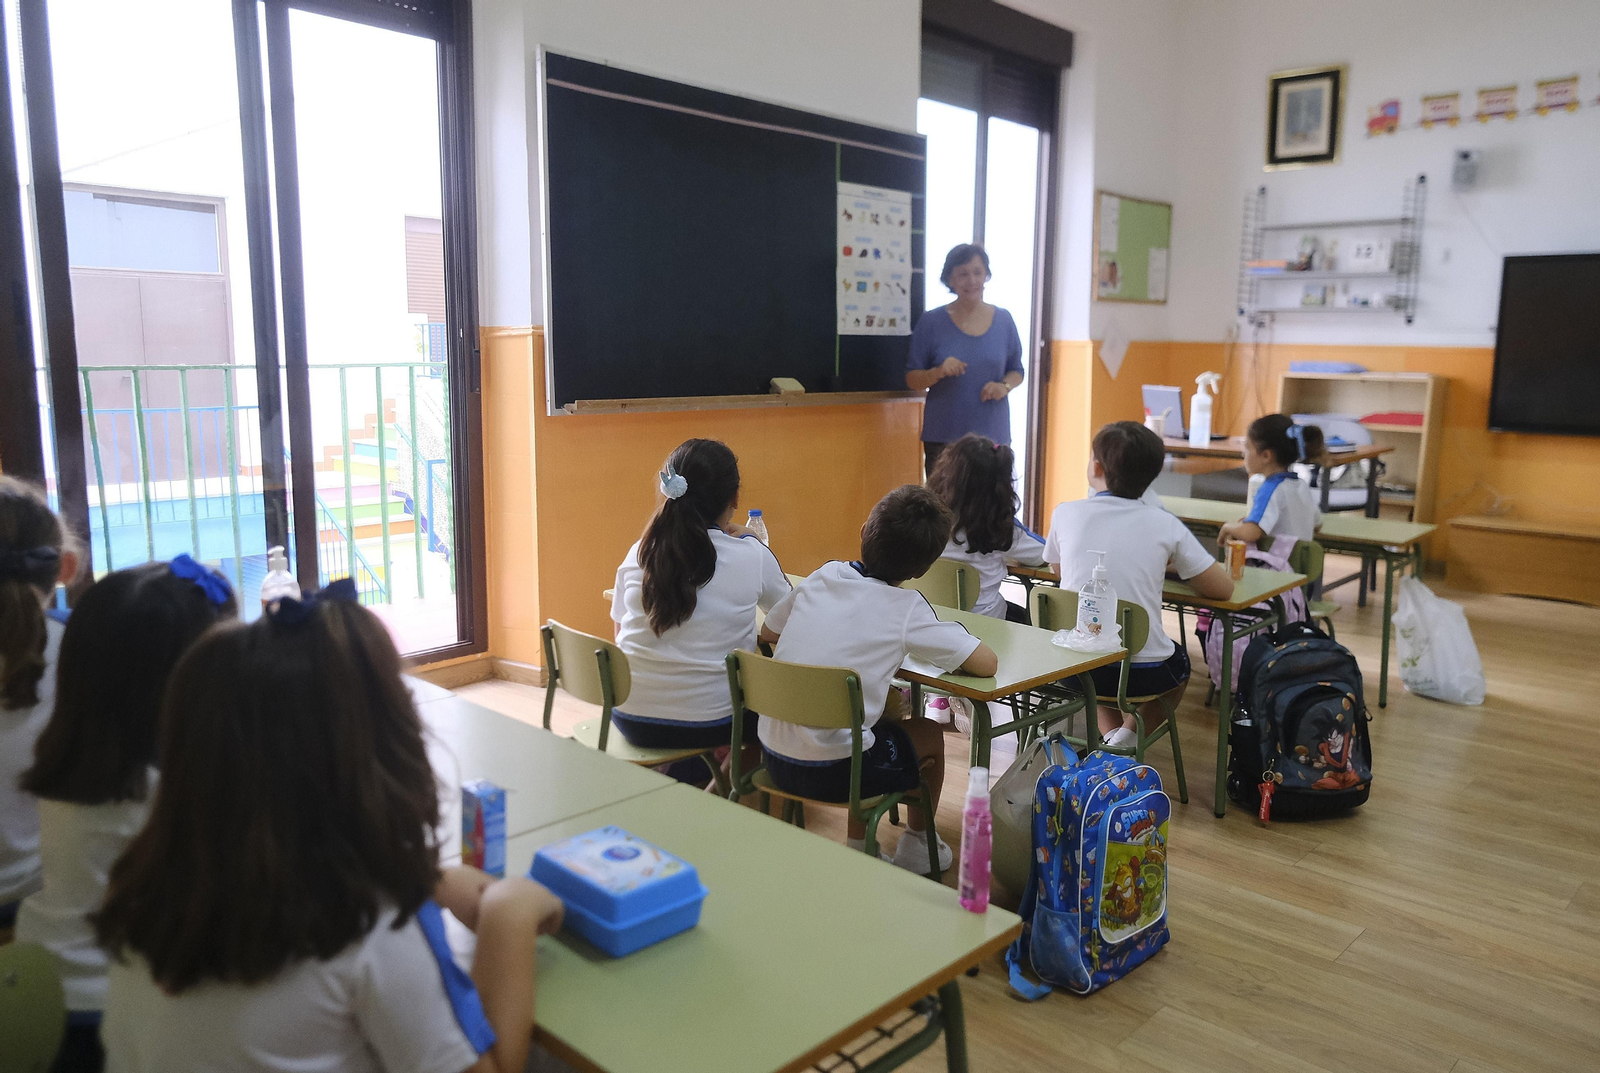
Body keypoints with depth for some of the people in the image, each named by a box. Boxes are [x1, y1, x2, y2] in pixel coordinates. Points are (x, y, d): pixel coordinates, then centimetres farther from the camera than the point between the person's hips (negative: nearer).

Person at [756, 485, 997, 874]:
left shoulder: (821, 577, 1)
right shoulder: (906, 608, -12)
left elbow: (768, 632, 17)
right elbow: (986, 663, -10)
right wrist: (952, 636, 9)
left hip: (773, 757, 5)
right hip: (831, 772, -5)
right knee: (930, 734, 22)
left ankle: (858, 846, 37)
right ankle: (917, 847, 42)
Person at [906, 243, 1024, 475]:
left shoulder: (1003, 321, 9)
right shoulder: (932, 322, 2)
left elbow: (1017, 371, 17)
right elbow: (912, 379, 3)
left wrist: (1005, 386, -5)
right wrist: (938, 372, -17)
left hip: (993, 435, 2)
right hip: (942, 437, -1)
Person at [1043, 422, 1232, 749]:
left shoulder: (1065, 514, -3)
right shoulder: (1164, 525, -6)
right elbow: (1222, 588, 1)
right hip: (1142, 673, -1)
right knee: (1178, 663, 33)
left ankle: (1110, 734, 16)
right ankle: (1129, 737, 12)